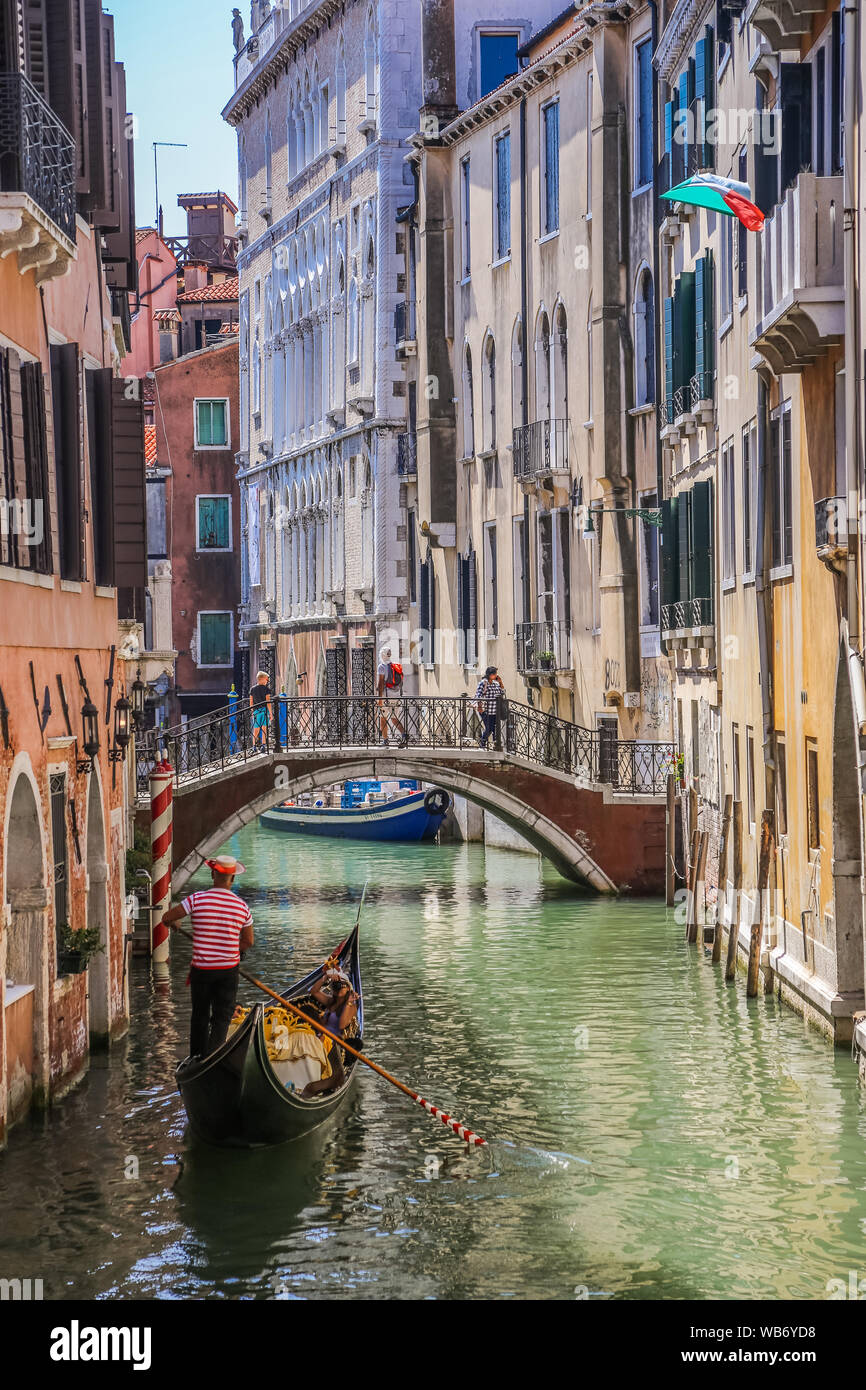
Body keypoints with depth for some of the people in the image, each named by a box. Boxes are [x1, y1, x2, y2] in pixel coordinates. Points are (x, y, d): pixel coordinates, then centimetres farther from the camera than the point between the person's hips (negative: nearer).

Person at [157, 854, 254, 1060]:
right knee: (222, 1018, 6)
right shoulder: (242, 906, -3)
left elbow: (167, 918, -6)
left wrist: (173, 924, 17)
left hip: (201, 969, 0)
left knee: (200, 1014, 17)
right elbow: (248, 941, 7)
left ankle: (196, 1058, 26)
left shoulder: (197, 900, -11)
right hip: (228, 970, 0)